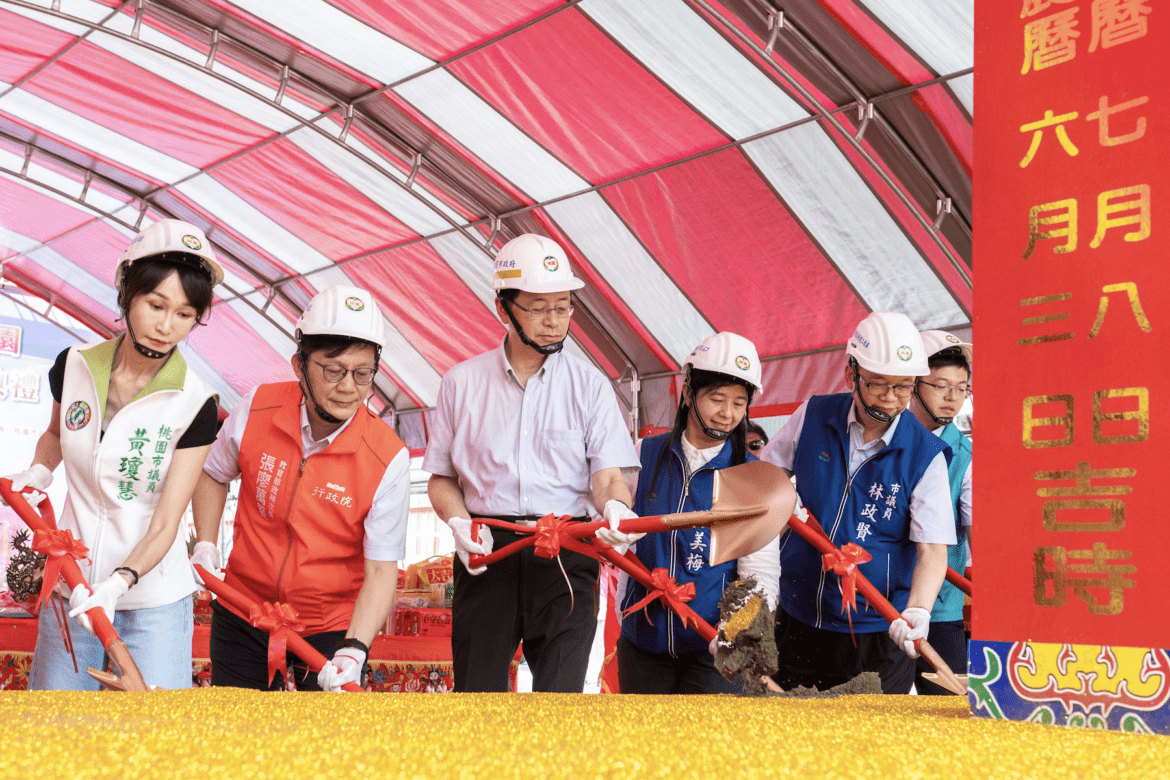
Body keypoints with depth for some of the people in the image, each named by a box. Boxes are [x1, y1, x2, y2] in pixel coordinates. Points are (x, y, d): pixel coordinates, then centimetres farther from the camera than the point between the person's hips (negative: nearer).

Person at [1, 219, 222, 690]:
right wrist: (39, 471, 1)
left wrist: (119, 581, -31)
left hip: (153, 600, -3)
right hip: (70, 587, 3)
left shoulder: (194, 405, -13)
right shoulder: (74, 365, -3)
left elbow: (164, 526, -15)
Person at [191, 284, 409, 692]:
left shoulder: (388, 459, -20)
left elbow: (381, 570, -20)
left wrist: (354, 651, -33)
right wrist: (206, 546, -1)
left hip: (332, 627, -2)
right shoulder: (256, 410, -12)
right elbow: (213, 474, 10)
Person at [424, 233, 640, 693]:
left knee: (560, 688, -10)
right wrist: (460, 524, -8)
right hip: (488, 553, 1)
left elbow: (607, 473, -1)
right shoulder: (462, 383, 9)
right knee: (477, 688, 3)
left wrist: (615, 505, -25)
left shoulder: (589, 385, 7)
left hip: (566, 556, -1)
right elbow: (441, 477, 13)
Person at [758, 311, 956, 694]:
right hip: (798, 617, 3)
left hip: (878, 633, -3)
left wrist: (917, 610, -32)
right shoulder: (813, 417, -4)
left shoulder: (925, 454, -11)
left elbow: (932, 550, -16)